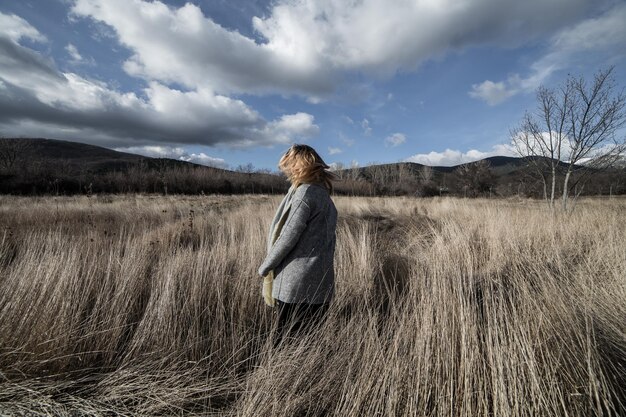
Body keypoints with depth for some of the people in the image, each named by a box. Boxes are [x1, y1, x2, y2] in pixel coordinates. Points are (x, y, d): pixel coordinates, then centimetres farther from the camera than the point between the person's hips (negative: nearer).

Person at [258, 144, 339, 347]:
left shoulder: (305, 192, -14)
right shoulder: (325, 194, 12)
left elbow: (289, 236, -17)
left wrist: (265, 267, -5)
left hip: (297, 283, -8)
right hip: (320, 283, 8)